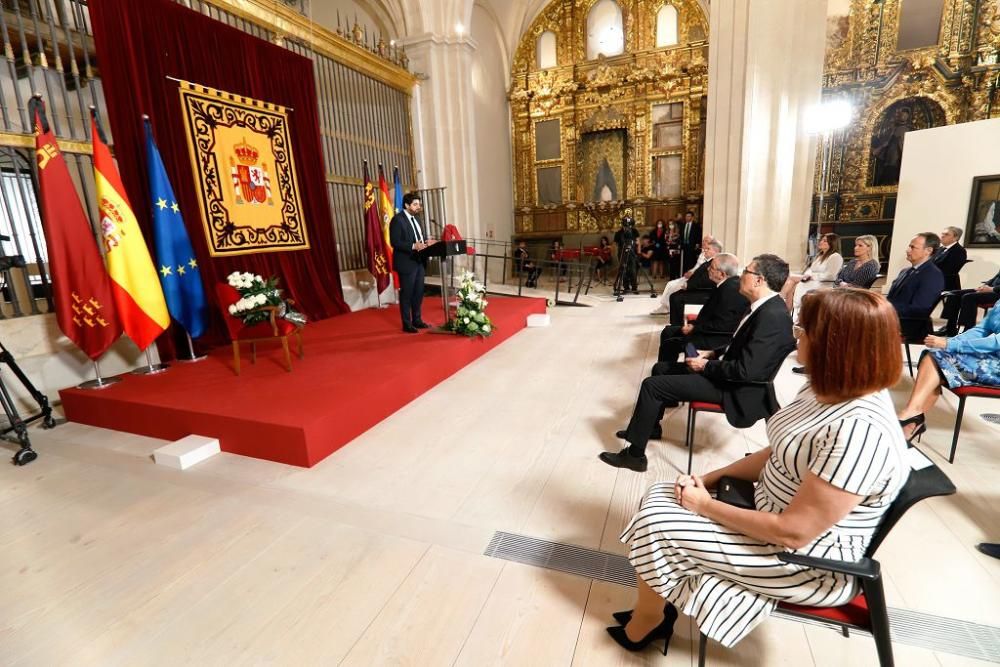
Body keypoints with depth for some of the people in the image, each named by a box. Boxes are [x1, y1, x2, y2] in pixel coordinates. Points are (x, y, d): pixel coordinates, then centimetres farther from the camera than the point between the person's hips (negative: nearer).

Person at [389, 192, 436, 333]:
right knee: (406, 294, 2)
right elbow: (395, 242, -18)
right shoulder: (397, 219, -12)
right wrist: (413, 246, -27)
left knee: (419, 293, 14)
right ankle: (407, 324, 11)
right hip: (407, 263, -8)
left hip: (419, 261, 8)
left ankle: (417, 320, 27)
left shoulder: (415, 218, 15)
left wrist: (426, 241, 0)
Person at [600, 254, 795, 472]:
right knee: (661, 369, 16)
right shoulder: (766, 307, 6)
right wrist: (713, 353, 6)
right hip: (727, 372, 10)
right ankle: (648, 426, 32)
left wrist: (706, 366, -16)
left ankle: (635, 455, -1)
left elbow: (746, 370, -29)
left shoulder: (772, 315, -26)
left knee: (652, 385, -14)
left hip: (734, 388, -10)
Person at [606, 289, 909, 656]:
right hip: (768, 512, 9)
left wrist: (706, 505, -19)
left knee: (657, 528, -12)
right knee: (659, 498, 3)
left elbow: (793, 532, -30)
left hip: (809, 561, -9)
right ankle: (652, 614, 20)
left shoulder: (860, 432, -33)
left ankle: (640, 629, 19)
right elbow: (778, 456, 8)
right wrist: (711, 478, -1)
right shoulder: (828, 390, -2)